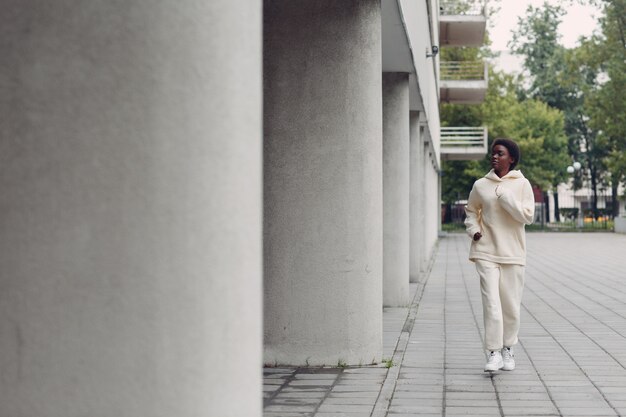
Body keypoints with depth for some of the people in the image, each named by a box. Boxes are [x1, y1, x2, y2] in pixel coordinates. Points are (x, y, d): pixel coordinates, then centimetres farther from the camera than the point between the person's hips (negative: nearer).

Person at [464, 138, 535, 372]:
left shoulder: (522, 184, -1)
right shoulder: (481, 185, 4)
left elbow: (528, 216, -9)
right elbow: (471, 211, 20)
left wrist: (505, 196, -16)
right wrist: (474, 230, 2)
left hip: (512, 254, 0)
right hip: (486, 252, 0)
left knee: (511, 306, 7)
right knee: (491, 303, -10)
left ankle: (508, 348, 25)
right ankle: (493, 354, -6)